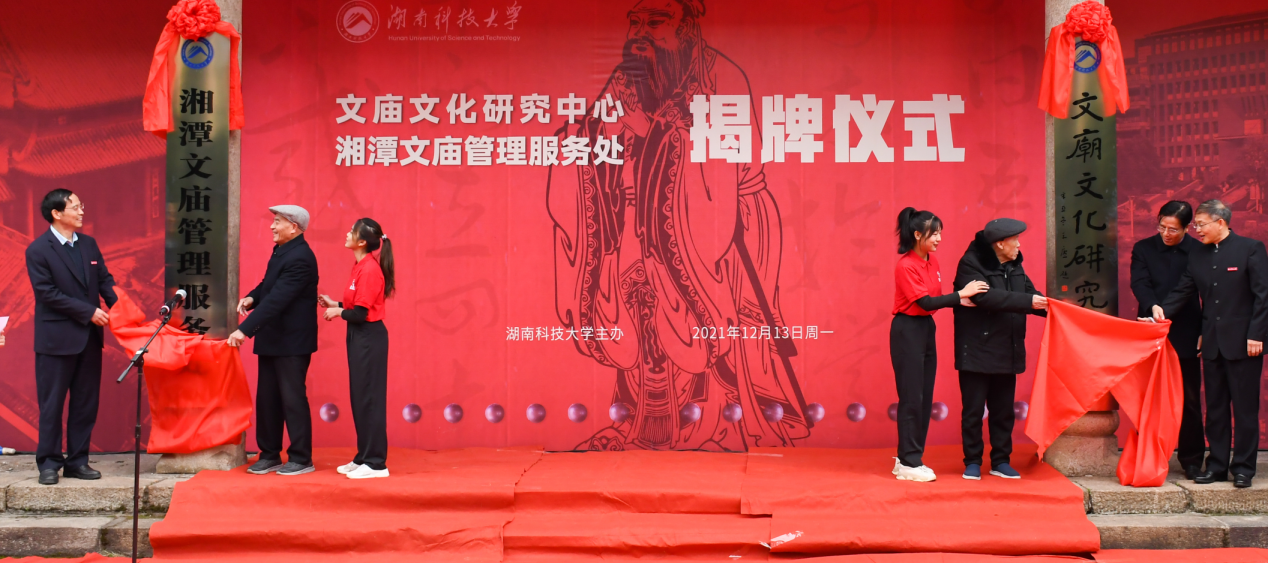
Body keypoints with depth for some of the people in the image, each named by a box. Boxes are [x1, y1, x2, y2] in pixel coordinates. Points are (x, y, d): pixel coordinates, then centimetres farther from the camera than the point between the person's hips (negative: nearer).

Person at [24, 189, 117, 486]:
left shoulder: (89, 244, 10)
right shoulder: (38, 250, -9)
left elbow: (105, 280, 10)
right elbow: (48, 293, -14)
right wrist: (89, 311, -17)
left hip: (89, 338, 6)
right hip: (56, 338, -6)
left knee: (86, 403, 9)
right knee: (52, 404, 3)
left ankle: (77, 461, 17)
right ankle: (48, 463, 12)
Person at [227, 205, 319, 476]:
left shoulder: (299, 258, -20)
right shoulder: (281, 250, 11)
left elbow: (276, 299, -26)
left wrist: (245, 329, -28)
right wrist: (251, 298, -2)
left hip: (291, 342, -10)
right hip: (272, 340, 10)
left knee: (292, 398, -3)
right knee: (267, 399, 12)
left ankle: (301, 459, 6)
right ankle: (269, 455, 22)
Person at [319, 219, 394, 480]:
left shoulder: (369, 269, -18)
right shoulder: (361, 267, 11)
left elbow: (360, 313, -20)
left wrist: (338, 312, -4)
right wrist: (335, 304, 12)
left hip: (369, 338, -10)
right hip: (359, 337, 10)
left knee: (368, 398, -4)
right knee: (359, 397, 14)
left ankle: (376, 463, 2)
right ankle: (364, 457, 22)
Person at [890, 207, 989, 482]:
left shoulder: (931, 261, 8)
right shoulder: (905, 265, -16)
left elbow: (935, 298, 9)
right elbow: (925, 302, -20)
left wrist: (959, 301, -8)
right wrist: (960, 294, -17)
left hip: (927, 328, 8)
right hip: (907, 330, -8)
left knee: (925, 397, 9)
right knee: (912, 398, -5)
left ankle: (908, 458, 17)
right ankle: (909, 463, 2)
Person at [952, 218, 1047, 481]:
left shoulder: (1014, 266, 12)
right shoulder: (971, 264, -14)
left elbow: (1029, 293, 14)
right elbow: (986, 297, -26)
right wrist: (1028, 301, -26)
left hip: (1006, 351, 7)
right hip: (976, 352, -7)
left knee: (1003, 410, 12)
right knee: (973, 410, 1)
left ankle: (1001, 461, 22)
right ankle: (972, 462, 12)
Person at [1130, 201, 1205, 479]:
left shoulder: (1199, 252, 2)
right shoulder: (1143, 249, 3)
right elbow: (1139, 283, -10)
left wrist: (1203, 332, -2)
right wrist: (1153, 307, -29)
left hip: (1186, 338, 0)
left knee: (1189, 401, 4)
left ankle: (1192, 460, 14)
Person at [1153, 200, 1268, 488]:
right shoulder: (1197, 256, 11)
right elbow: (1183, 291, 9)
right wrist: (1163, 309, -10)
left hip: (1243, 343, -6)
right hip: (1212, 343, 6)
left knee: (1245, 408, 1)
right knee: (1215, 408, 9)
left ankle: (1243, 468, 8)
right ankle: (1217, 465, 16)